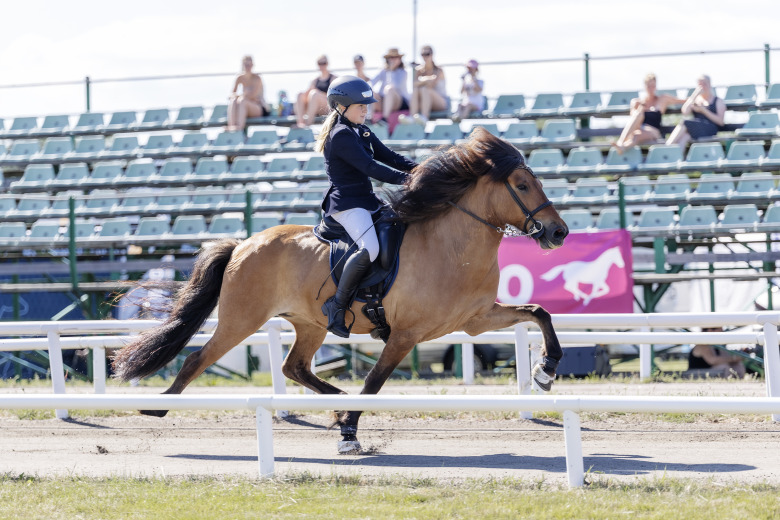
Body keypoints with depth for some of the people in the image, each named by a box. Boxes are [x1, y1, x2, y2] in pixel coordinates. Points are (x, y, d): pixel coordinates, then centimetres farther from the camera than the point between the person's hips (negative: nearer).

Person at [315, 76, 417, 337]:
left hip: (367, 200, 11)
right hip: (347, 204, -11)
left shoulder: (363, 132, 17)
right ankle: (337, 305, -22)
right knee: (369, 248, -32)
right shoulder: (341, 135, -14)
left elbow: (389, 157, 12)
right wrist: (405, 179, -25)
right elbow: (368, 166, -21)